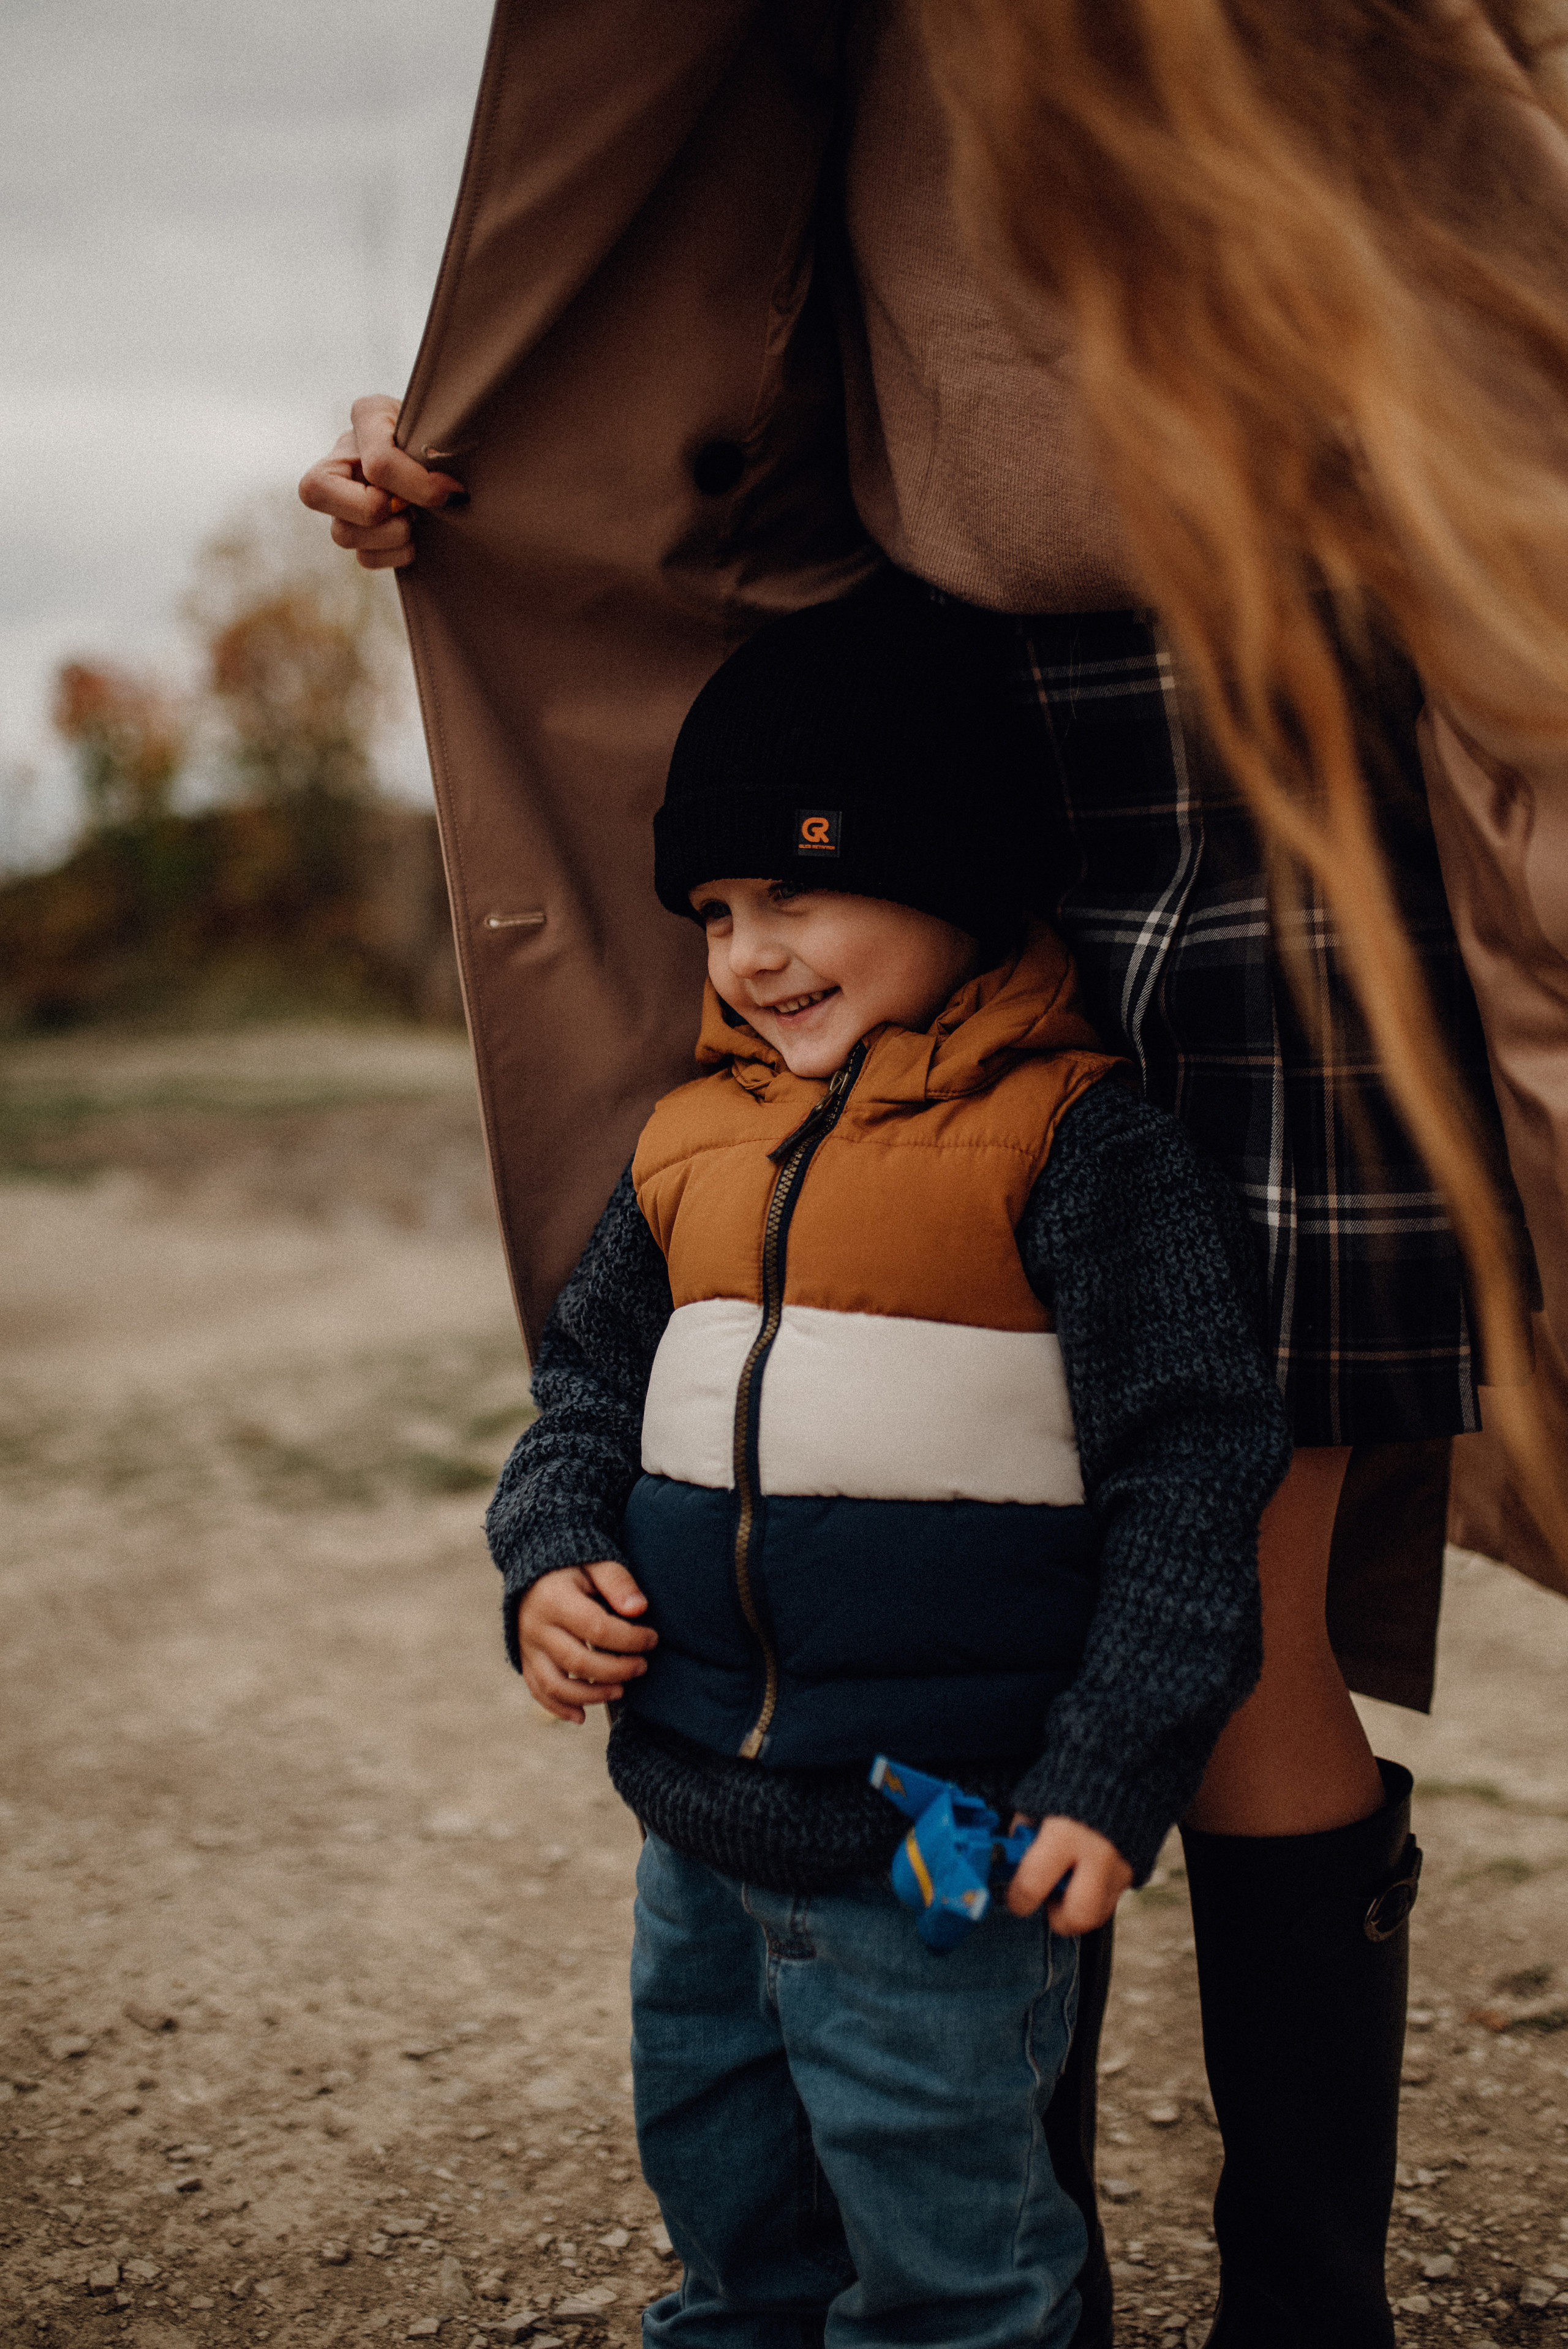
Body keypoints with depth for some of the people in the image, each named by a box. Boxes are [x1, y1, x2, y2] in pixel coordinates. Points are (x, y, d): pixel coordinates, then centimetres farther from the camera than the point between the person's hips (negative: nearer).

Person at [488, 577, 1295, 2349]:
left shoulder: (1076, 1139, -12)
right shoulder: (687, 1140, 7)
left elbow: (1192, 1462, -13)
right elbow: (588, 1380, 17)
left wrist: (1112, 1775, -16)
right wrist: (552, 1560, -2)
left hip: (940, 1850, -6)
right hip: (693, 1816, 7)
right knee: (722, 2196, 25)